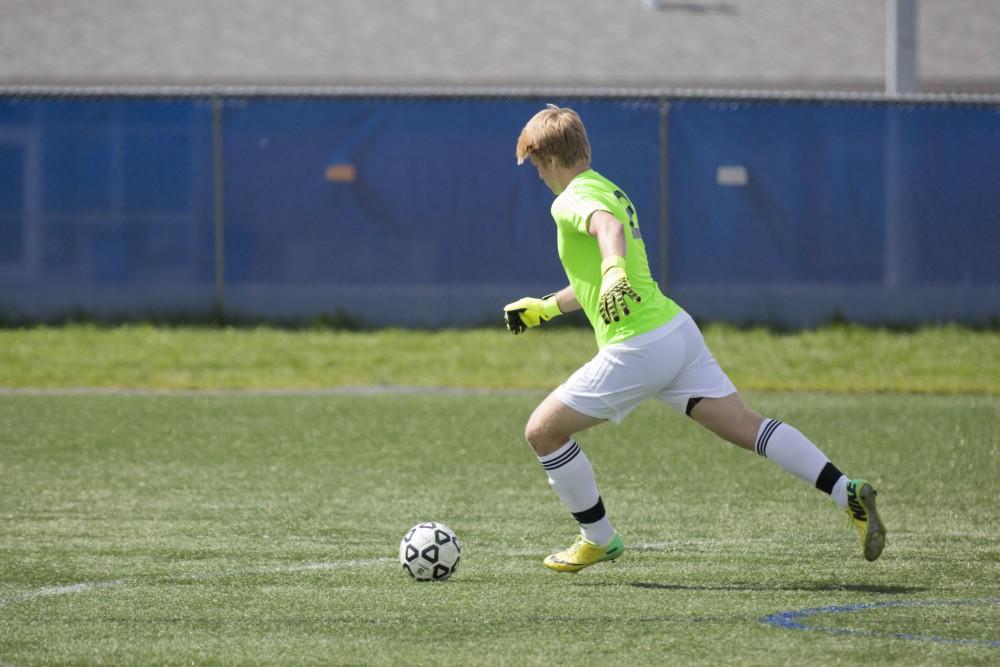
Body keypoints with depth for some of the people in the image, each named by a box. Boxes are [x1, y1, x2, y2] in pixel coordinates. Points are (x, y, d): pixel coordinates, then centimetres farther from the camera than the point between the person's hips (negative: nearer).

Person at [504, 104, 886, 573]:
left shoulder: (571, 201, -8)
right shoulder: (609, 190, 21)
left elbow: (608, 227, -34)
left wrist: (613, 272, -53)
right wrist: (545, 307, 44)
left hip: (637, 349, -9)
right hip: (676, 328, 9)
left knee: (543, 431, 5)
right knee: (746, 427, 2)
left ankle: (599, 539, 14)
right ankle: (849, 494, -11)